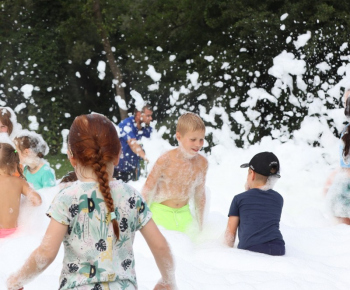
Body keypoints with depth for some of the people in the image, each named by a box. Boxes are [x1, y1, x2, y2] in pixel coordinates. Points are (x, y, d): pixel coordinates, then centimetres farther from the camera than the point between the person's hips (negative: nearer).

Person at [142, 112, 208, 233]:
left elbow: (200, 195, 10)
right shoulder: (165, 161, -17)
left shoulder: (202, 163, -4)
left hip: (184, 214, 4)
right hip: (161, 212, -4)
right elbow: (147, 191, -8)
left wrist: (200, 225, 16)